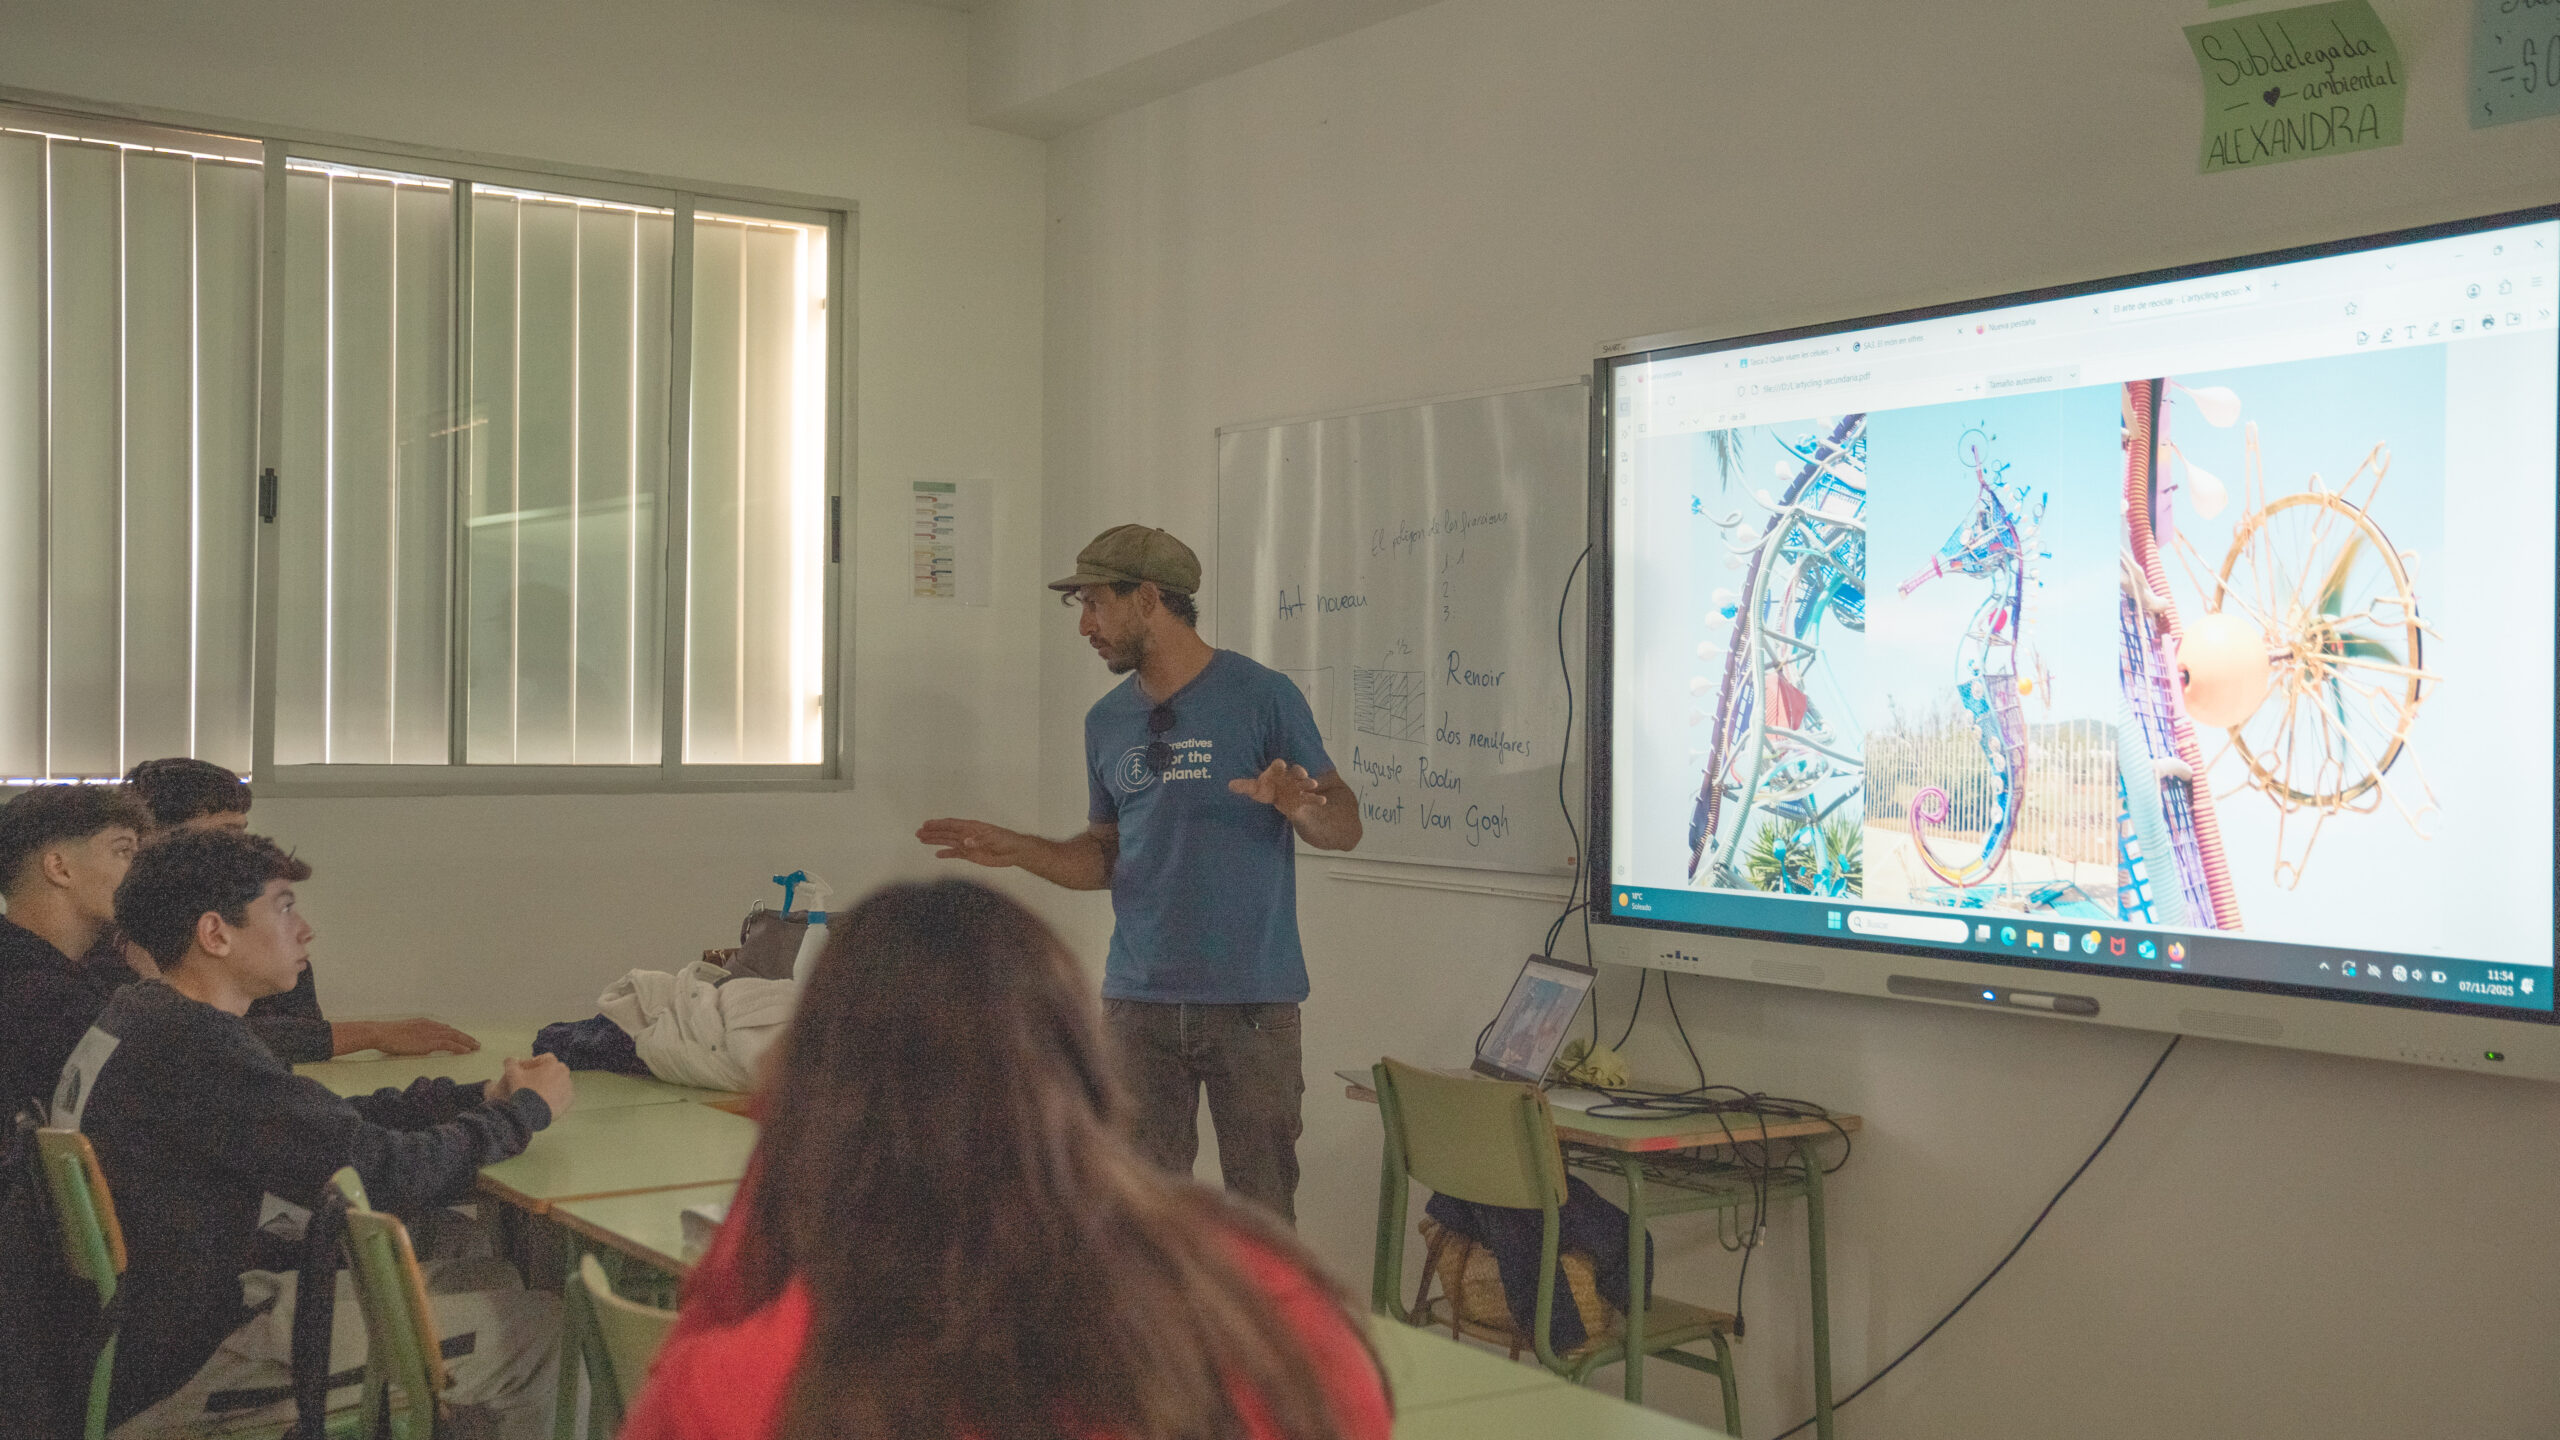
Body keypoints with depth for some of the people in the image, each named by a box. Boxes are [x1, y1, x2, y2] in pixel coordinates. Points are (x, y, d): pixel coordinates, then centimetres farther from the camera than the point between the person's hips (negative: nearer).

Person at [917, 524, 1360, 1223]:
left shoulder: (1261, 696, -4)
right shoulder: (1107, 721, 13)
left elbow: (1345, 826, -4)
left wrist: (1305, 806, -25)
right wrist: (1017, 849, 6)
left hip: (1252, 1000, -4)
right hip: (1139, 1000, 5)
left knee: (1261, 1209, 1)